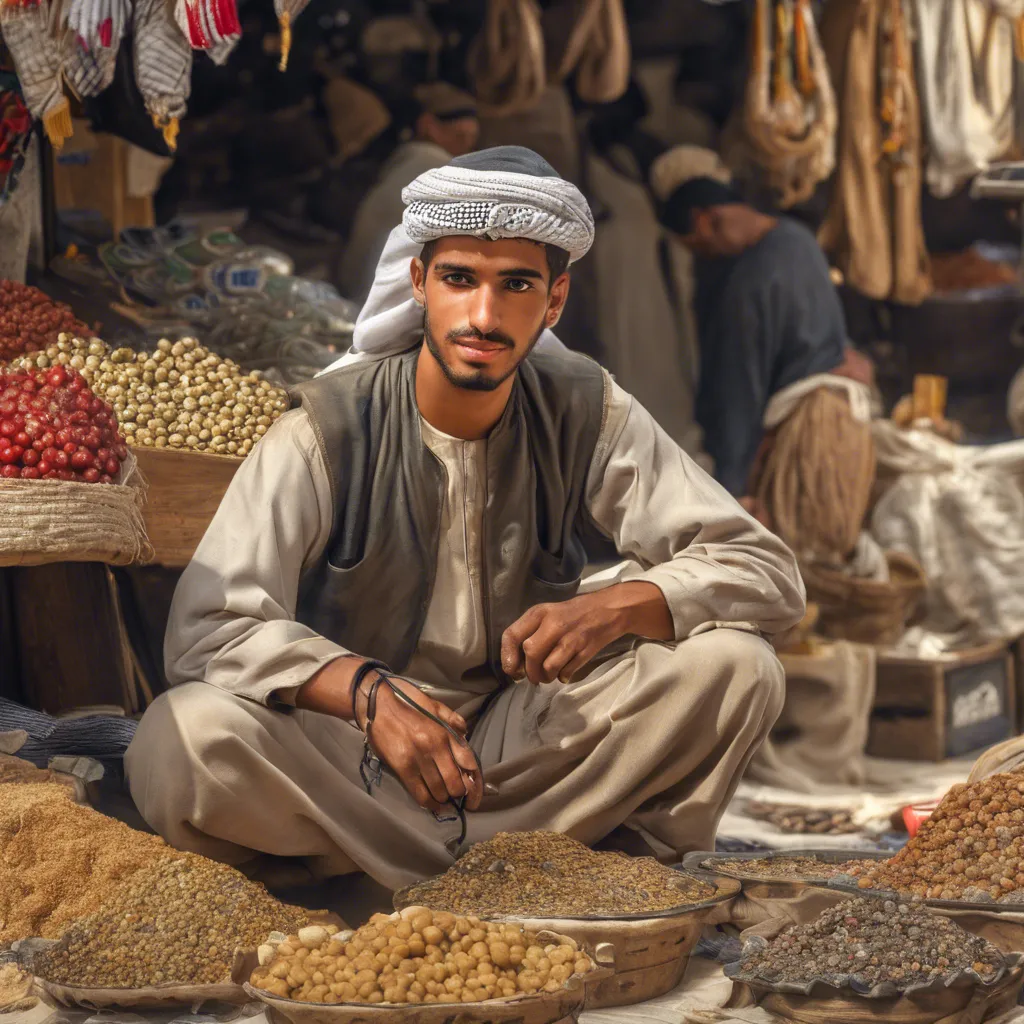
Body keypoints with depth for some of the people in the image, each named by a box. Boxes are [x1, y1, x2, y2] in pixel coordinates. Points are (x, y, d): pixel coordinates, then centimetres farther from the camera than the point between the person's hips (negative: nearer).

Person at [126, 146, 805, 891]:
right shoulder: (330, 429, -11)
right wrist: (366, 691, -35)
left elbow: (767, 572, -6)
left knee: (735, 666, -20)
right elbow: (206, 629, -19)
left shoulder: (586, 414, -3)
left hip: (521, 737, 2)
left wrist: (614, 608, -25)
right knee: (184, 742, -34)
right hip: (350, 744, -2)